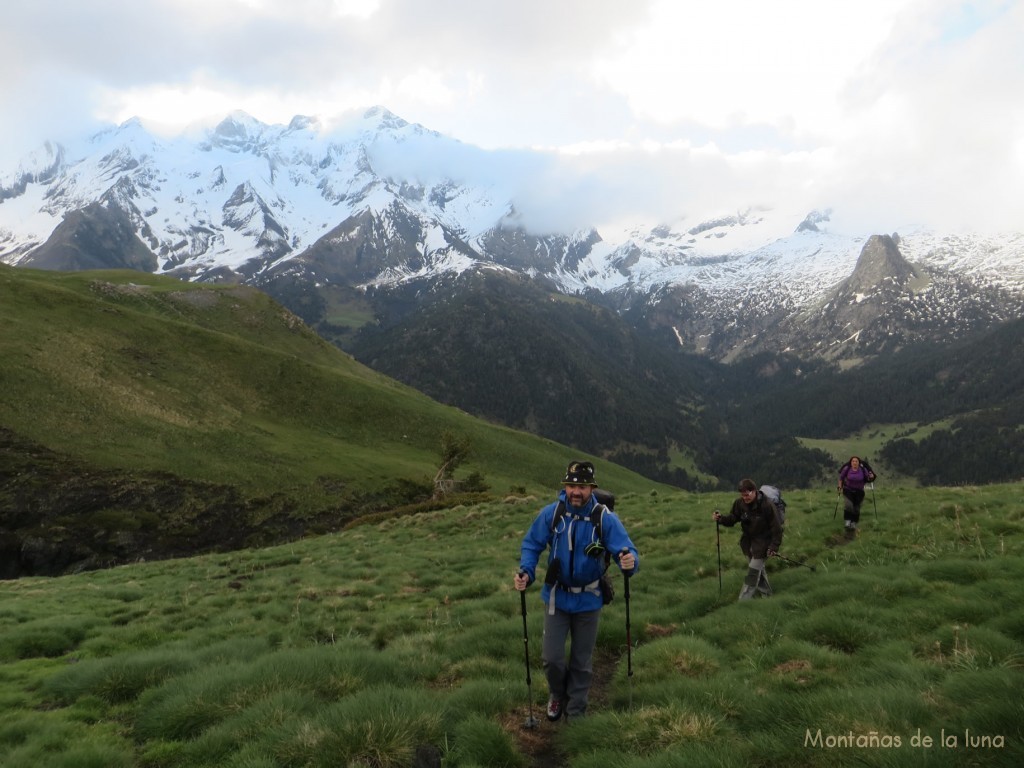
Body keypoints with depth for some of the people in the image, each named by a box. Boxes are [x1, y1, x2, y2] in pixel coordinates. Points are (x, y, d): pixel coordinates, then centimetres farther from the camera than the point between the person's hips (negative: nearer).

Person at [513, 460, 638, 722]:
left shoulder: (606, 518, -18)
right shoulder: (551, 513, -15)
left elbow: (627, 550, -22)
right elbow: (532, 545, -6)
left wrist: (630, 562, -45)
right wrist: (526, 572, -23)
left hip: (588, 600, 0)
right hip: (556, 597, 1)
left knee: (582, 661, 14)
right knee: (552, 658, 4)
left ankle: (576, 711, 36)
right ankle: (558, 694, 38)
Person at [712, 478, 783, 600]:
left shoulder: (766, 505, -25)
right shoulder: (740, 503, -9)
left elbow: (776, 527, -19)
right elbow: (732, 519, -3)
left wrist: (774, 547, -18)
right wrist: (721, 518, -24)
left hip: (763, 543, -6)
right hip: (748, 541, 6)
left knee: (753, 570, -6)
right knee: (758, 569, 19)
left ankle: (743, 601, -1)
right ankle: (766, 594, 36)